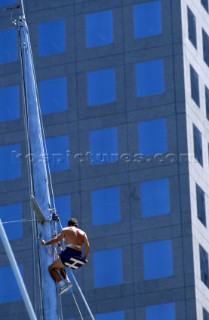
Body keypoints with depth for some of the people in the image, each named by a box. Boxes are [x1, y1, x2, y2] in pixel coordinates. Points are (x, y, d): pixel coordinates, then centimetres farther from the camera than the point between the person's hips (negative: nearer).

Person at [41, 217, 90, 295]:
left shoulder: (66, 230, 9)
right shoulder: (82, 233, 19)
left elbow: (56, 239, -2)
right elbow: (87, 246, 6)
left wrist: (45, 243, 10)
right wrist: (84, 258, 11)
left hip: (69, 254, -6)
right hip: (78, 256, 6)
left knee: (51, 268, 11)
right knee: (59, 266, 33)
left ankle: (62, 284, -9)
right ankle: (67, 281, 11)